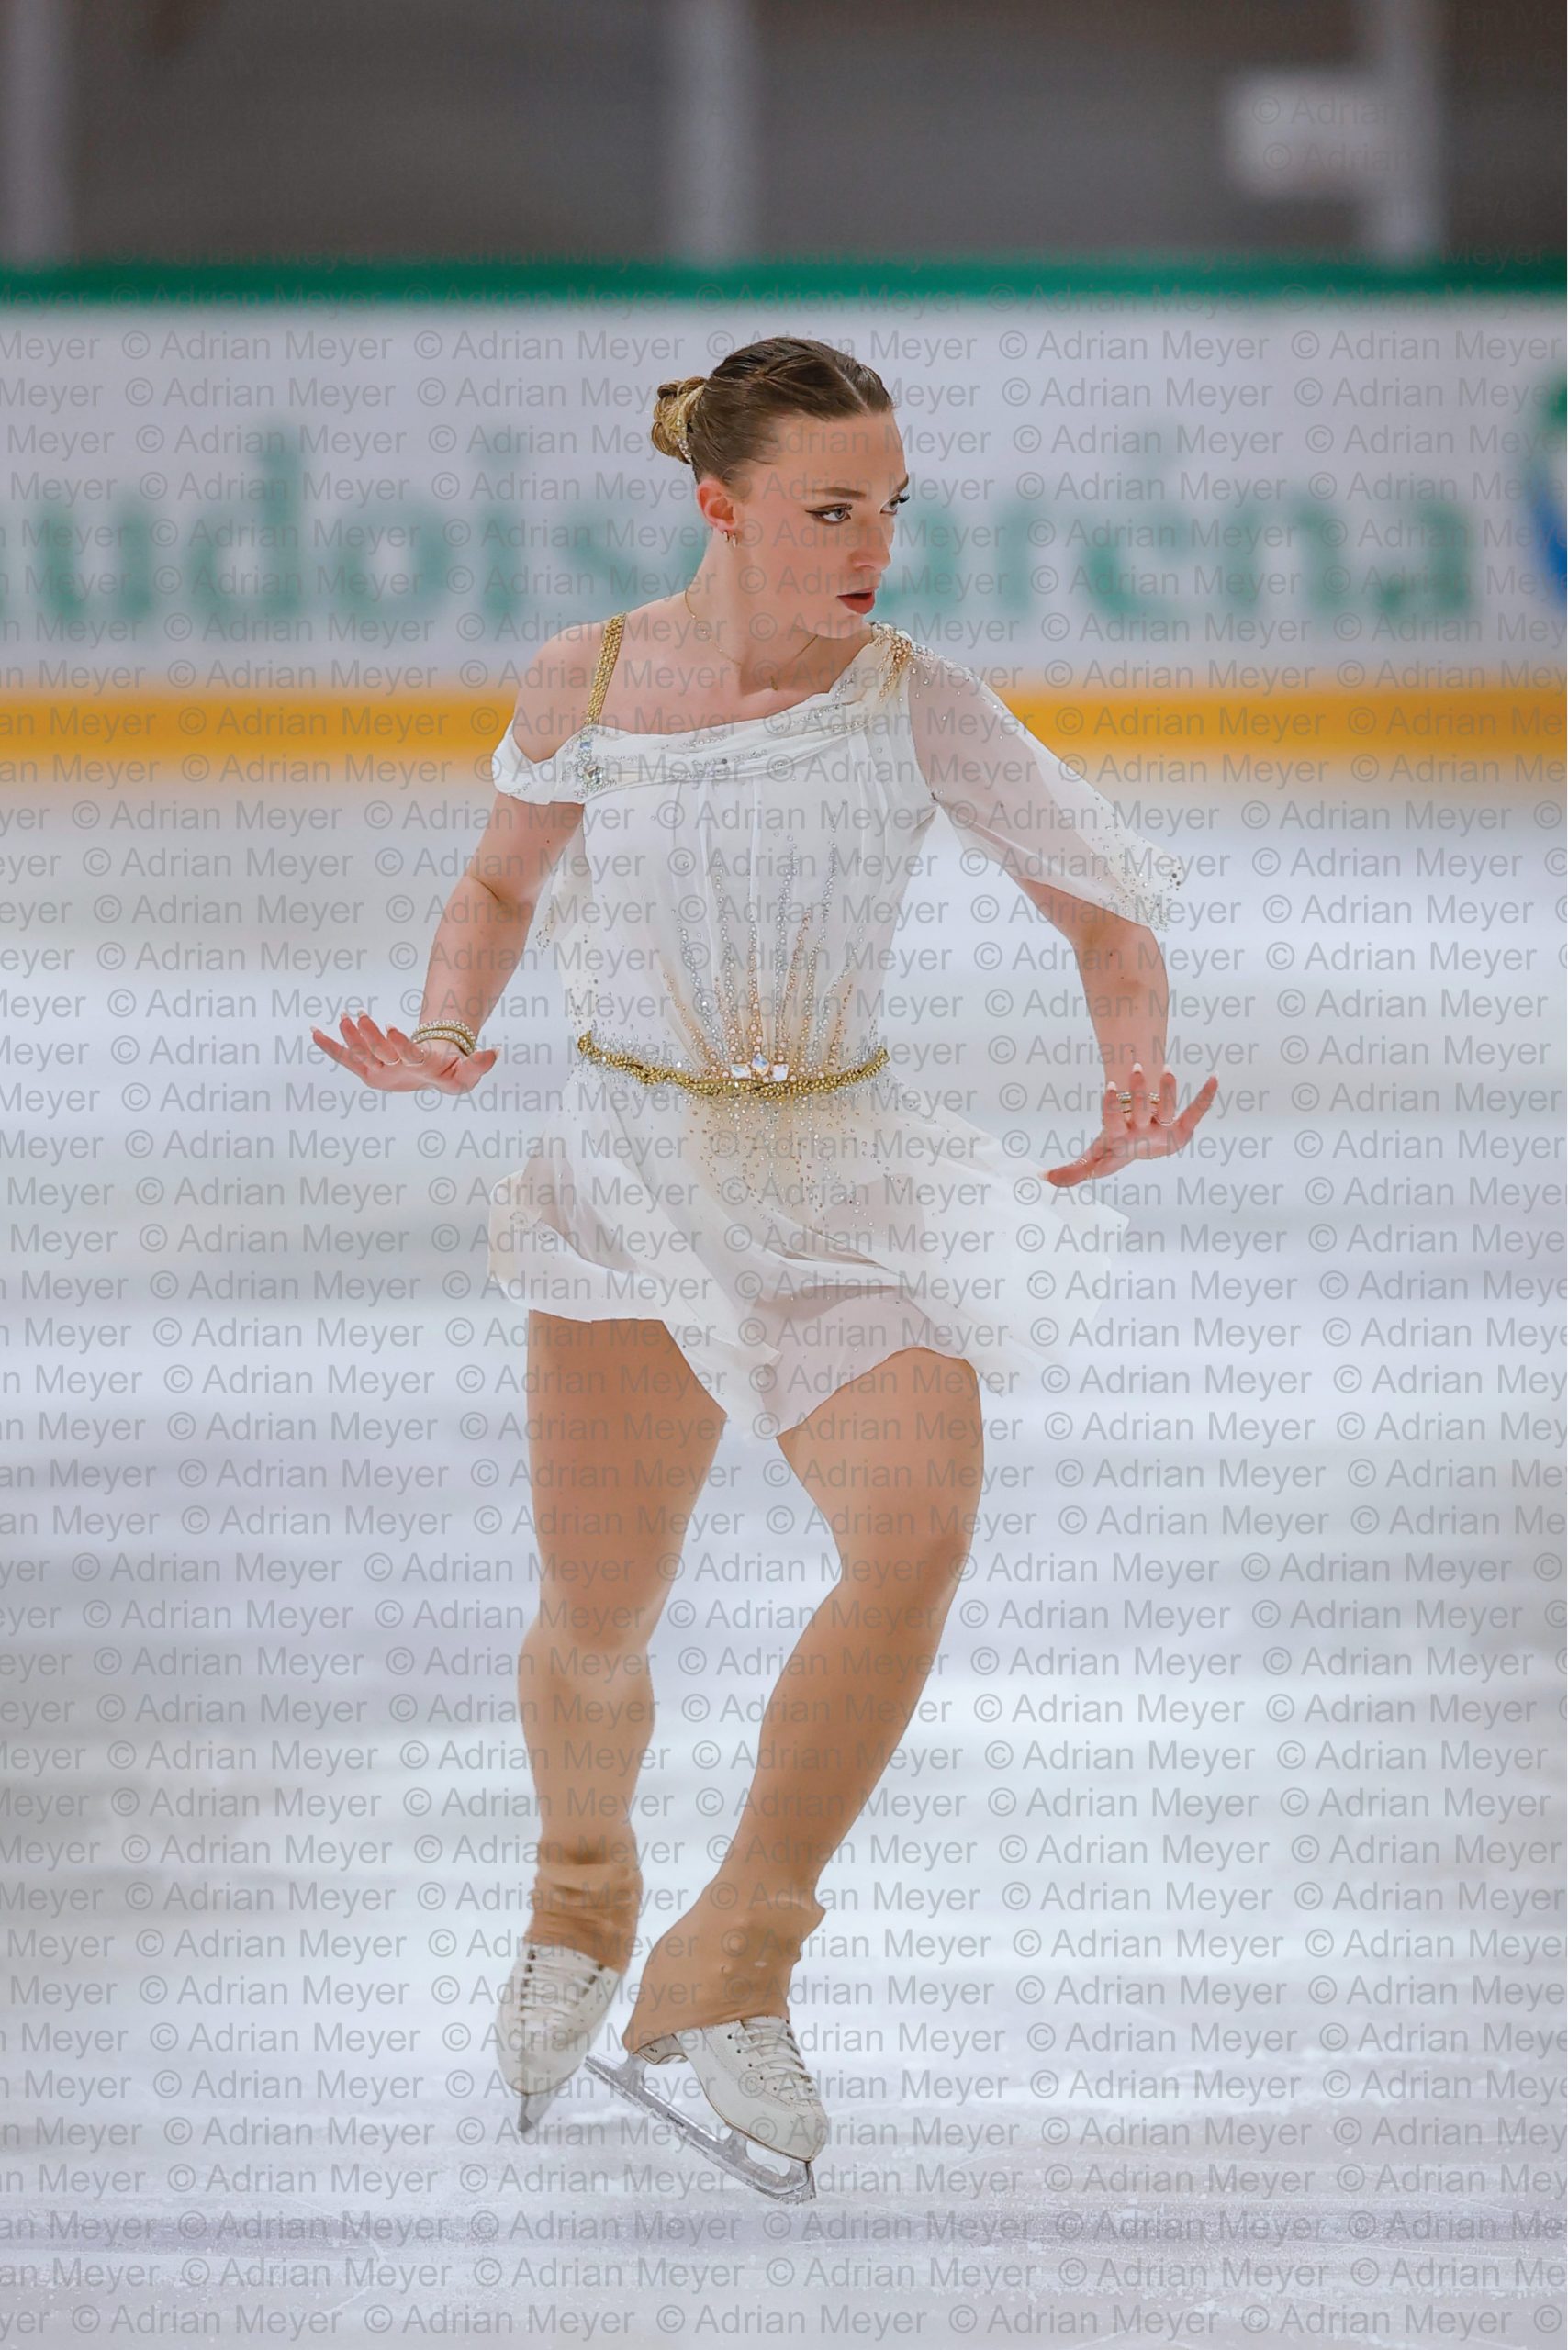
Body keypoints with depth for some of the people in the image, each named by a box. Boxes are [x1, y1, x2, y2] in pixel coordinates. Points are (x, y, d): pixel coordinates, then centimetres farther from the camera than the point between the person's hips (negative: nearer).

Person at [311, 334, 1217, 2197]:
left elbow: (1111, 920, 1)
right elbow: (505, 883, 15)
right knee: (596, 1623, 0)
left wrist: (1137, 1088, -18)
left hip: (845, 1176, 0)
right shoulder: (583, 686, -4)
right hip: (632, 1170, 1)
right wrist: (443, 1037, -4)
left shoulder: (918, 705, -6)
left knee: (918, 1533, -26)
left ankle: (724, 1974, -17)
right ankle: (581, 1897, 35)